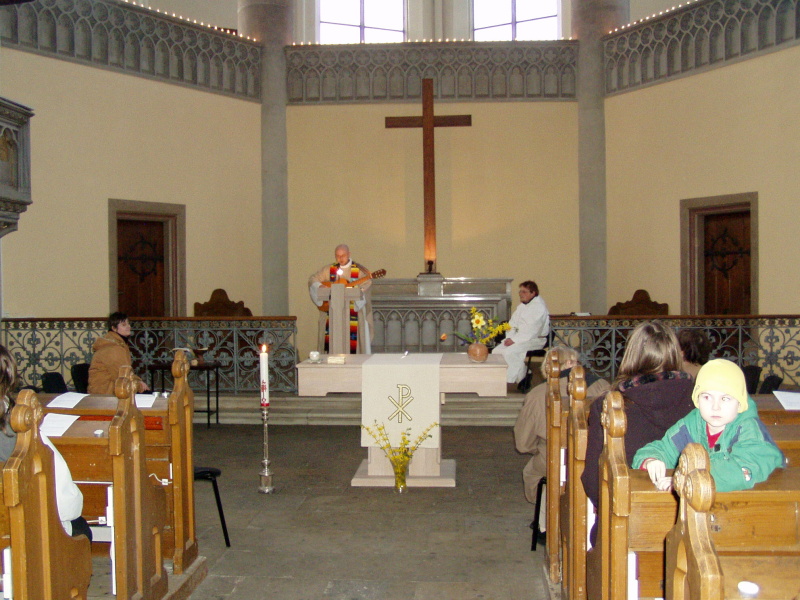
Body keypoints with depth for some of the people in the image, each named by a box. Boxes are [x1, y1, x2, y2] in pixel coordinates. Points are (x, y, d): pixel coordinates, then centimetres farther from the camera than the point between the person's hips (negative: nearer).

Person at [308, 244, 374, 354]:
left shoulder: (359, 270, 0)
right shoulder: (329, 269, 10)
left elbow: (366, 284, -11)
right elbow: (313, 279, 11)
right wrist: (321, 287, -9)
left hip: (353, 314, -3)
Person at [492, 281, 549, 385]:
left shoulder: (539, 307, -13)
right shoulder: (522, 306, 16)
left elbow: (532, 330, -21)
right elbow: (513, 323, 14)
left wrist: (514, 340, -21)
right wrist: (510, 337, -5)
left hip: (535, 340, -9)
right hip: (520, 338, 9)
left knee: (509, 352, -30)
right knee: (497, 351, -8)